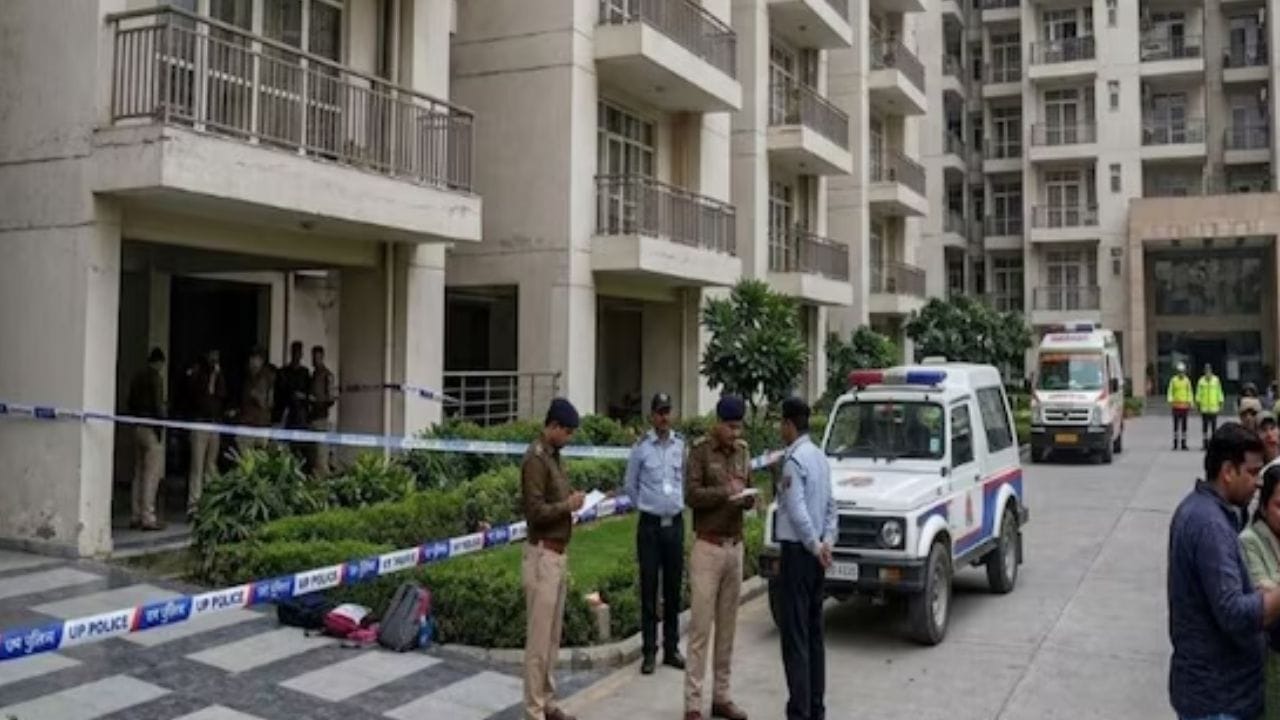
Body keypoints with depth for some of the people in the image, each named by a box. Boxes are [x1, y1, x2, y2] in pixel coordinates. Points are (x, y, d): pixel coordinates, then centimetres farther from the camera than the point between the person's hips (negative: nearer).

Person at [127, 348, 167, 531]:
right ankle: (148, 518, -8)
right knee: (152, 475, -6)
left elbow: (130, 403, 15)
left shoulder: (137, 377, 14)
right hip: (151, 429, -8)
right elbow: (157, 404, -15)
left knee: (139, 474, 11)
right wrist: (160, 429, -13)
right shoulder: (155, 376, -9)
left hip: (137, 428, 8)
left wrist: (135, 423, 16)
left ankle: (136, 517, 14)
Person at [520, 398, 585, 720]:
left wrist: (572, 501, 2)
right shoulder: (535, 458, -16)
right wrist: (568, 505, -12)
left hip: (557, 554, 10)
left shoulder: (554, 455, 13)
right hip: (542, 556, -10)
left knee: (552, 636, 15)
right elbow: (535, 511, -22)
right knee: (538, 639, -3)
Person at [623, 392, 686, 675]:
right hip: (650, 524, -3)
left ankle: (672, 648, 20)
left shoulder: (681, 445, 2)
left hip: (675, 523, 3)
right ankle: (649, 651, 10)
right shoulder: (641, 447, -5)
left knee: (673, 588, 9)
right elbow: (629, 485, 6)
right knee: (649, 588, 1)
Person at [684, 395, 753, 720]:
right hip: (708, 547, -6)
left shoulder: (742, 451, 12)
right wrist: (724, 492, -24)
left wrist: (749, 498, -6)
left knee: (727, 627, 9)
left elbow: (748, 496, 15)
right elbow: (691, 495, -14)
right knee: (700, 627, -4)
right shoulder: (700, 450, -6)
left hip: (735, 547, 6)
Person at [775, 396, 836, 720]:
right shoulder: (820, 456, 11)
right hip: (815, 552, 9)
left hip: (798, 551, -9)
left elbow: (797, 511, -23)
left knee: (795, 635, -5)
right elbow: (830, 504, 12)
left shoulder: (794, 460, -17)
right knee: (814, 631, 14)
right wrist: (828, 541, 2)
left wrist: (816, 546, -15)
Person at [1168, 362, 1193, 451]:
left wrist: (1190, 403, 0)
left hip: (1184, 405, 2)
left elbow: (1189, 392, 6)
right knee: (1176, 424, 1)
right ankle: (1175, 443, 6)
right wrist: (1170, 402, -15)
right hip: (1176, 405, -2)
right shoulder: (1173, 380, -3)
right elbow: (1170, 392, -4)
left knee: (1184, 424, 4)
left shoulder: (1187, 380, 3)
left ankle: (1183, 443, 9)